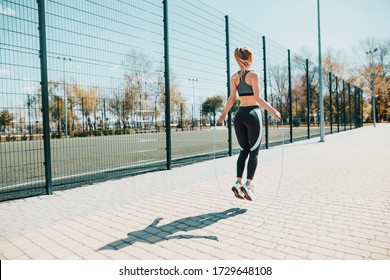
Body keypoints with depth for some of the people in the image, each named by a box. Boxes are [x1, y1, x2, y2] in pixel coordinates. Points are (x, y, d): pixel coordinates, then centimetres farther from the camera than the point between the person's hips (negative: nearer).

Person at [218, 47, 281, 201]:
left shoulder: (234, 77, 9)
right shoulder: (253, 75, -5)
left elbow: (231, 98, 4)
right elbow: (257, 98, -13)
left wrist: (223, 114, 15)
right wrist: (273, 111, -9)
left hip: (240, 115, 5)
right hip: (253, 114, -5)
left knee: (243, 151, 12)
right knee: (254, 152, 2)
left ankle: (238, 183, 2)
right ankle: (247, 185, -5)